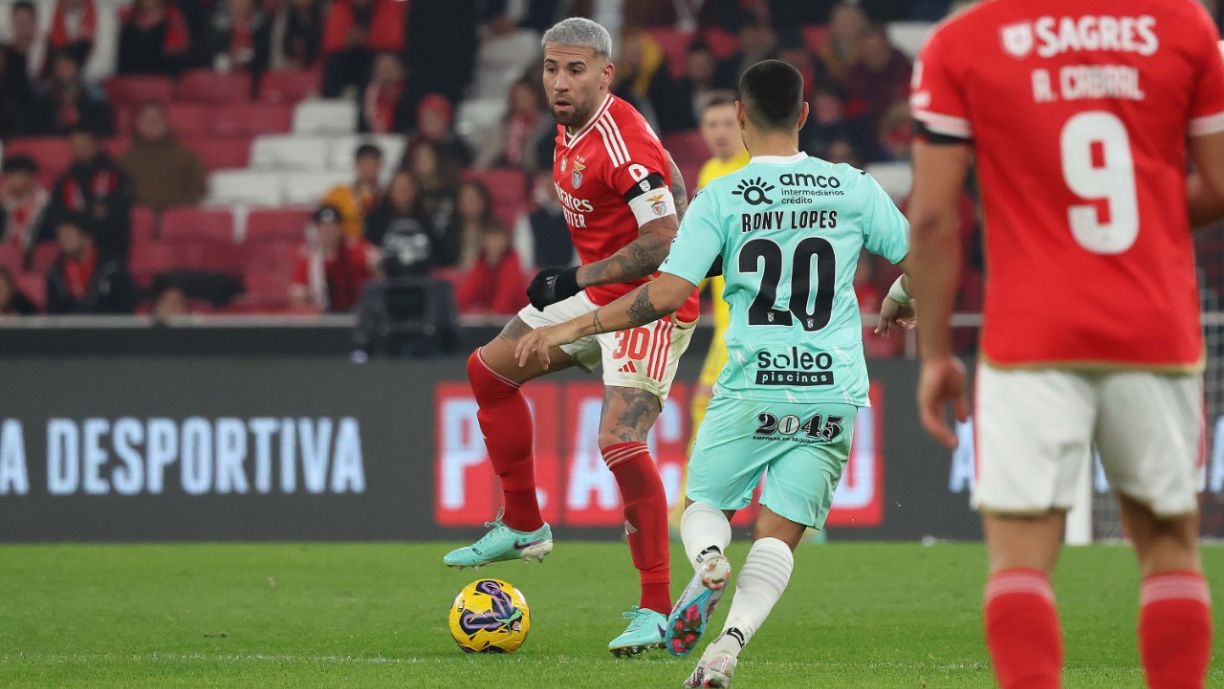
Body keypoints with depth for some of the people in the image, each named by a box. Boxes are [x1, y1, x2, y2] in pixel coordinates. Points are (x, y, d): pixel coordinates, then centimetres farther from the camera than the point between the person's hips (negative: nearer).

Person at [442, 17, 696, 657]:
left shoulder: (623, 143, -25)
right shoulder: (570, 130, 5)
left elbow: (664, 242, -29)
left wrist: (575, 279, -24)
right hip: (595, 294, 10)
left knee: (619, 442, -22)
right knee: (490, 368, 17)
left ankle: (656, 609, -16)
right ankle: (523, 526, 28)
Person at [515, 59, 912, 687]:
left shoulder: (720, 199, -4)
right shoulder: (853, 189, 3)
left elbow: (669, 293, -12)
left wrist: (572, 328, -4)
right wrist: (899, 309, 33)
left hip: (752, 388, -2)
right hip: (834, 393, 2)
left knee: (703, 505, 19)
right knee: (778, 534, 4)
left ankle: (708, 564, -16)